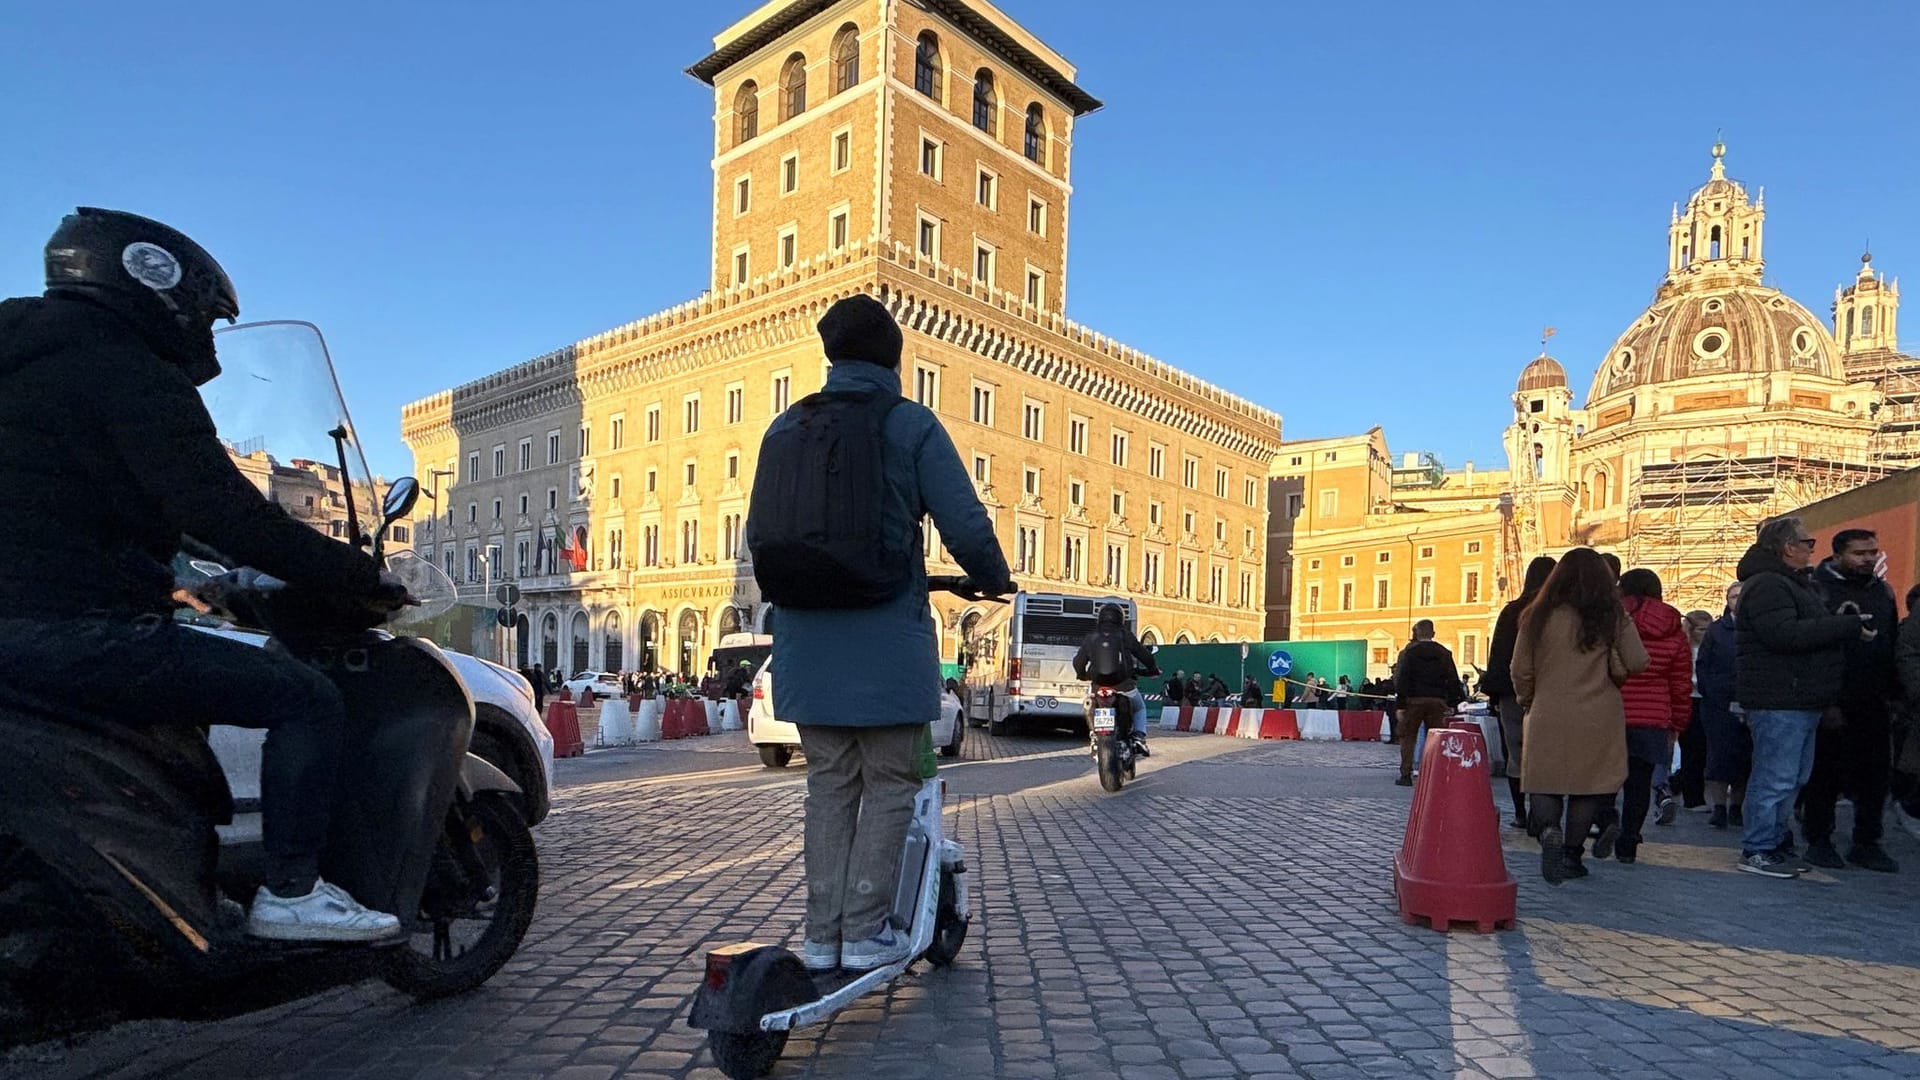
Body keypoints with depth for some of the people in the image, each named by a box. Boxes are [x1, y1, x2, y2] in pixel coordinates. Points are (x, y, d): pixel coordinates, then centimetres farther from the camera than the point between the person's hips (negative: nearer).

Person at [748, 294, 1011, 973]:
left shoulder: (787, 427, 8)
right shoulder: (911, 424, -5)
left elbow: (759, 538, 15)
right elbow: (966, 528, -11)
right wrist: (995, 581, 9)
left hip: (806, 640, 5)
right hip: (885, 642, -4)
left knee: (828, 786, 14)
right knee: (888, 787, 9)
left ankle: (823, 935, 18)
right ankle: (866, 934, 11)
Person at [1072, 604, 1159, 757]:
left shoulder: (1089, 639, 3)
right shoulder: (1125, 636, -2)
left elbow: (1078, 662, 11)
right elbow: (1144, 655, 4)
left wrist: (1082, 675, 33)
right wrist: (1153, 669, 24)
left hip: (1099, 686, 1)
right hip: (1124, 685, -1)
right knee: (1139, 707, 26)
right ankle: (1139, 737, 5)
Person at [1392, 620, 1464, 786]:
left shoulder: (1409, 652, -3)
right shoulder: (1443, 653, 7)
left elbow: (1401, 679, -7)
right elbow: (1453, 679, 6)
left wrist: (1401, 704, -5)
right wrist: (1451, 703, 8)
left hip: (1414, 700, -3)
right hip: (1437, 700, 3)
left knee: (1407, 737, 4)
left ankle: (1406, 774, 0)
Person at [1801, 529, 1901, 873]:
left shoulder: (1882, 591, 12)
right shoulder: (1818, 588, -8)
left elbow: (1893, 646, 17)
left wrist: (1891, 695, 11)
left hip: (1874, 705, 6)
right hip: (1831, 705, -6)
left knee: (1875, 776, 10)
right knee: (1825, 776, 4)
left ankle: (1867, 844, 22)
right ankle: (1819, 842, 14)